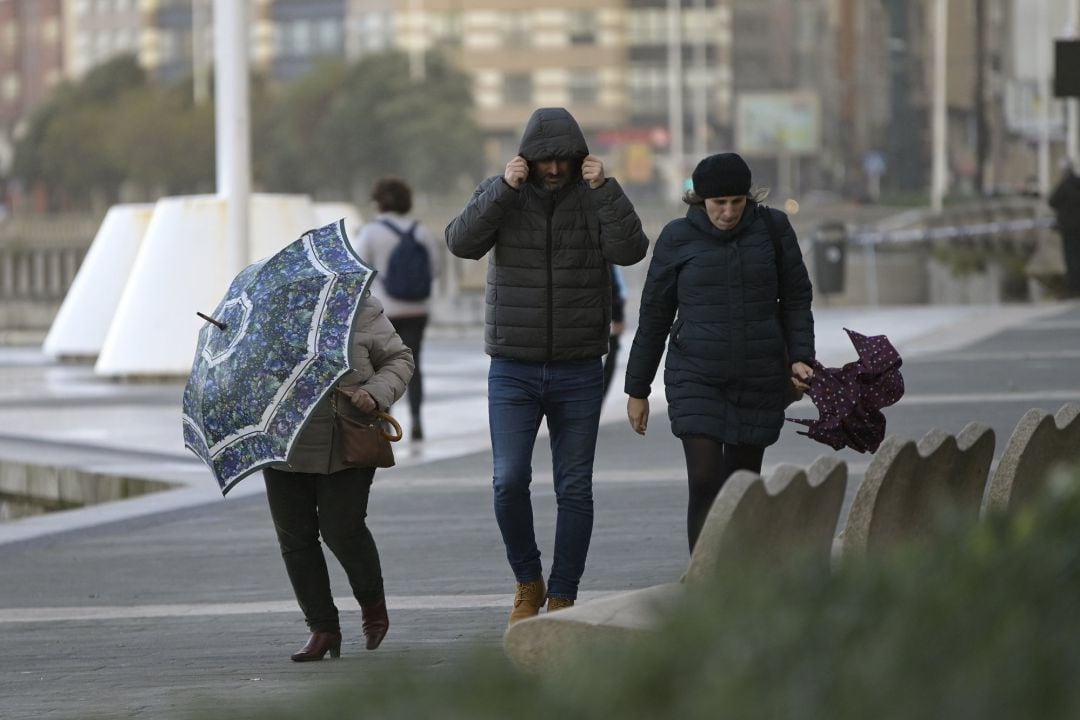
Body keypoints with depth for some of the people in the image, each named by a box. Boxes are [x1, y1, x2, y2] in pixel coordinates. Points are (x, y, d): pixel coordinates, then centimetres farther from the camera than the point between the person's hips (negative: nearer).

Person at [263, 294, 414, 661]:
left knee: (342, 529, -8)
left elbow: (399, 359, 3)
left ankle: (372, 600, 22)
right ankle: (322, 627, 11)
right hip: (285, 447, 4)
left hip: (346, 448, -4)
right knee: (295, 536, 2)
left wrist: (375, 394, -15)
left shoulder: (362, 312, -5)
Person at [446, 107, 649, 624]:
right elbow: (462, 242, -16)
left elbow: (630, 250, -16)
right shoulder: (501, 194, 0)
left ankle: (562, 597, 12)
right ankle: (527, 583, 10)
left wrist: (604, 188, -22)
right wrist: (505, 189, -23)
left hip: (579, 371, 1)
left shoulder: (594, 198, 0)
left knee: (574, 488, 3)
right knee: (509, 481, -11)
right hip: (514, 368, -1)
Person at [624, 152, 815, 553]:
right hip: (696, 380, -2)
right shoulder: (678, 238, -2)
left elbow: (796, 298, 7)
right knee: (704, 482, -15)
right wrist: (637, 389, 7)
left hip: (759, 382, 2)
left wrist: (800, 357, -7)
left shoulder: (773, 228, 0)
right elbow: (654, 315, 4)